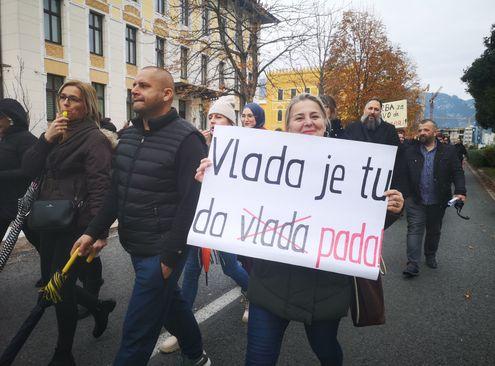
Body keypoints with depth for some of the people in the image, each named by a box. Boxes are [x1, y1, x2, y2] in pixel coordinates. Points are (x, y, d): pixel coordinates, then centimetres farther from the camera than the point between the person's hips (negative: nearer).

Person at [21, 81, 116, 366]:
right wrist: (46, 139, -10)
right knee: (51, 283, 17)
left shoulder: (94, 138, -12)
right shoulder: (56, 132, 12)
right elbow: (28, 169, 5)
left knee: (60, 289, 1)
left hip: (76, 226, -8)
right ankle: (100, 307, 40)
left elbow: (100, 187, -20)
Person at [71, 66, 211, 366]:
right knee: (169, 300, 24)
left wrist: (170, 256, -20)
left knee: (137, 330, 1)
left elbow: (190, 203, -20)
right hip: (135, 245, 8)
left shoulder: (186, 139, -17)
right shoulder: (128, 135, 8)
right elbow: (117, 191, 13)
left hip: (161, 250, -8)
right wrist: (93, 232, 9)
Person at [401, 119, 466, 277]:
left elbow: (457, 172, -1)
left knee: (434, 231, 16)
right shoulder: (410, 152, 2)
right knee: (414, 230, -5)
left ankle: (430, 257, 36)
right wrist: (404, 195, -8)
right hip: (415, 200, -1)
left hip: (438, 201, 1)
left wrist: (460, 191, -15)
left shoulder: (448, 151, 1)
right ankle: (412, 265, -4)